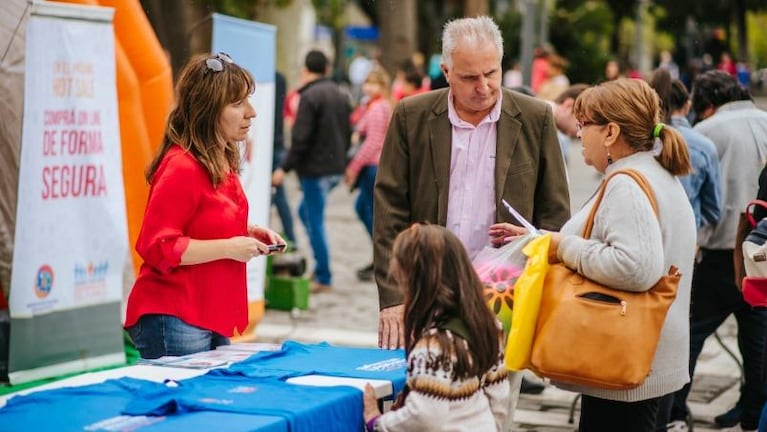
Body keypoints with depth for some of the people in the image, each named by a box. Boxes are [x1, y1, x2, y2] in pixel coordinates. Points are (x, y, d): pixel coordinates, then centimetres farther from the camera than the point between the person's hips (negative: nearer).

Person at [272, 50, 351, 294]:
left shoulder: (310, 96, -14)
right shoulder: (340, 95, 11)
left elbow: (301, 138, -18)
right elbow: (347, 133, 16)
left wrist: (285, 168, -12)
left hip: (315, 168, -8)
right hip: (335, 168, 8)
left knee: (315, 221, -1)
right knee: (306, 211, 21)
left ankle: (323, 278, 1)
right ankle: (320, 267, 18)